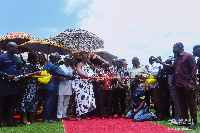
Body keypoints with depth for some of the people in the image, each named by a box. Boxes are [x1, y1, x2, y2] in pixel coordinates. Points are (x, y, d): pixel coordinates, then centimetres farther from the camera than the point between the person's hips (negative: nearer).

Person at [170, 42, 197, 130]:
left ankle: (193, 122, 11)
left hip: (187, 85, -7)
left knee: (191, 103, 2)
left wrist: (192, 82, -17)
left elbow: (194, 69, -11)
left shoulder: (188, 56, -5)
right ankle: (186, 120, 22)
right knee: (182, 103, 12)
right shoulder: (176, 59, 18)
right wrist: (172, 82, 15)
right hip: (178, 85, 8)